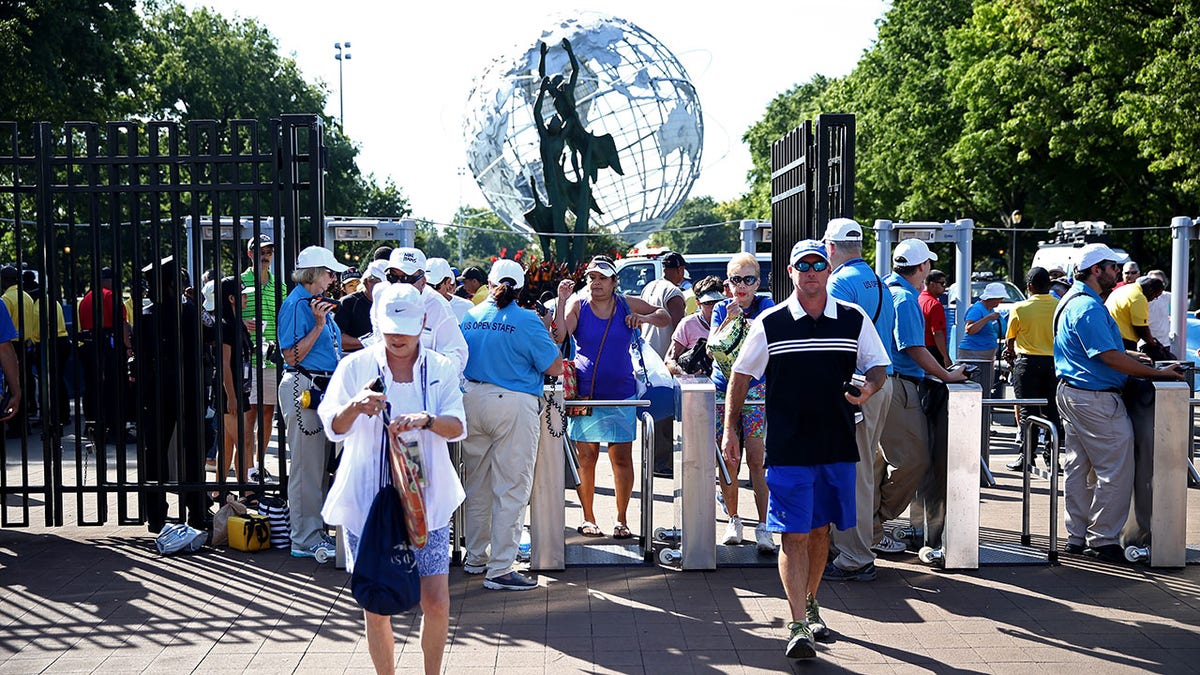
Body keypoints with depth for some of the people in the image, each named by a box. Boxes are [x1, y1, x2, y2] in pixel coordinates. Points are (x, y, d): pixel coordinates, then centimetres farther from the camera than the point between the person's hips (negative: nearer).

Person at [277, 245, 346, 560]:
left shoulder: (318, 302, 17)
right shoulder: (296, 304, -12)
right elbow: (292, 356, -18)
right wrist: (319, 325, -21)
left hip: (322, 389, 10)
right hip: (302, 388, -10)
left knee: (321, 464, 14)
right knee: (307, 466, -5)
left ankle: (317, 531, 23)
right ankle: (305, 540, 1)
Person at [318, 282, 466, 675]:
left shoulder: (440, 369, 5)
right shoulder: (355, 366, 1)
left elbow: (458, 427, -6)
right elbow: (334, 429, -5)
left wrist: (426, 419, -27)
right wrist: (355, 406, -27)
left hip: (426, 498, 1)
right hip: (368, 499, -1)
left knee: (436, 602, -1)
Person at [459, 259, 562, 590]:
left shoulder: (468, 317, 5)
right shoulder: (526, 321, -10)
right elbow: (555, 367, -7)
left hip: (472, 400, 6)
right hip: (514, 405, -6)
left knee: (477, 485, 18)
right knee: (511, 489, -1)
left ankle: (475, 557, 29)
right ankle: (500, 569, -2)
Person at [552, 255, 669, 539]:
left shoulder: (628, 305, 5)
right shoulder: (577, 304, -1)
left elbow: (665, 316, 16)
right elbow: (559, 336, -14)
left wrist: (645, 317, -5)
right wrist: (562, 300, -20)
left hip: (620, 393, 1)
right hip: (585, 393, -1)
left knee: (622, 458, 1)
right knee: (586, 457, 3)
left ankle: (622, 520, 12)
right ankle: (587, 518, 16)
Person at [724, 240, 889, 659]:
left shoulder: (854, 320, 4)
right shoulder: (770, 324, -1)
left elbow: (878, 367, 11)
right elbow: (741, 376, 6)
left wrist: (868, 390, -12)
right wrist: (730, 429, 3)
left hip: (837, 446, 3)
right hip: (787, 448, -2)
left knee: (820, 530, 14)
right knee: (794, 535, -6)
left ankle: (809, 605, 33)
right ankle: (799, 626, -6)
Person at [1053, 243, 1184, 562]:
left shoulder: (1071, 301, 14)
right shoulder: (1089, 307, -19)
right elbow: (1111, 358, -22)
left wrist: (1134, 358, 19)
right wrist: (1157, 373, -16)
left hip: (1070, 391, 11)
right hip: (1096, 398, -11)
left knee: (1079, 467, 12)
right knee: (1116, 470, -4)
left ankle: (1077, 537, 17)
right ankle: (1102, 539, 0)